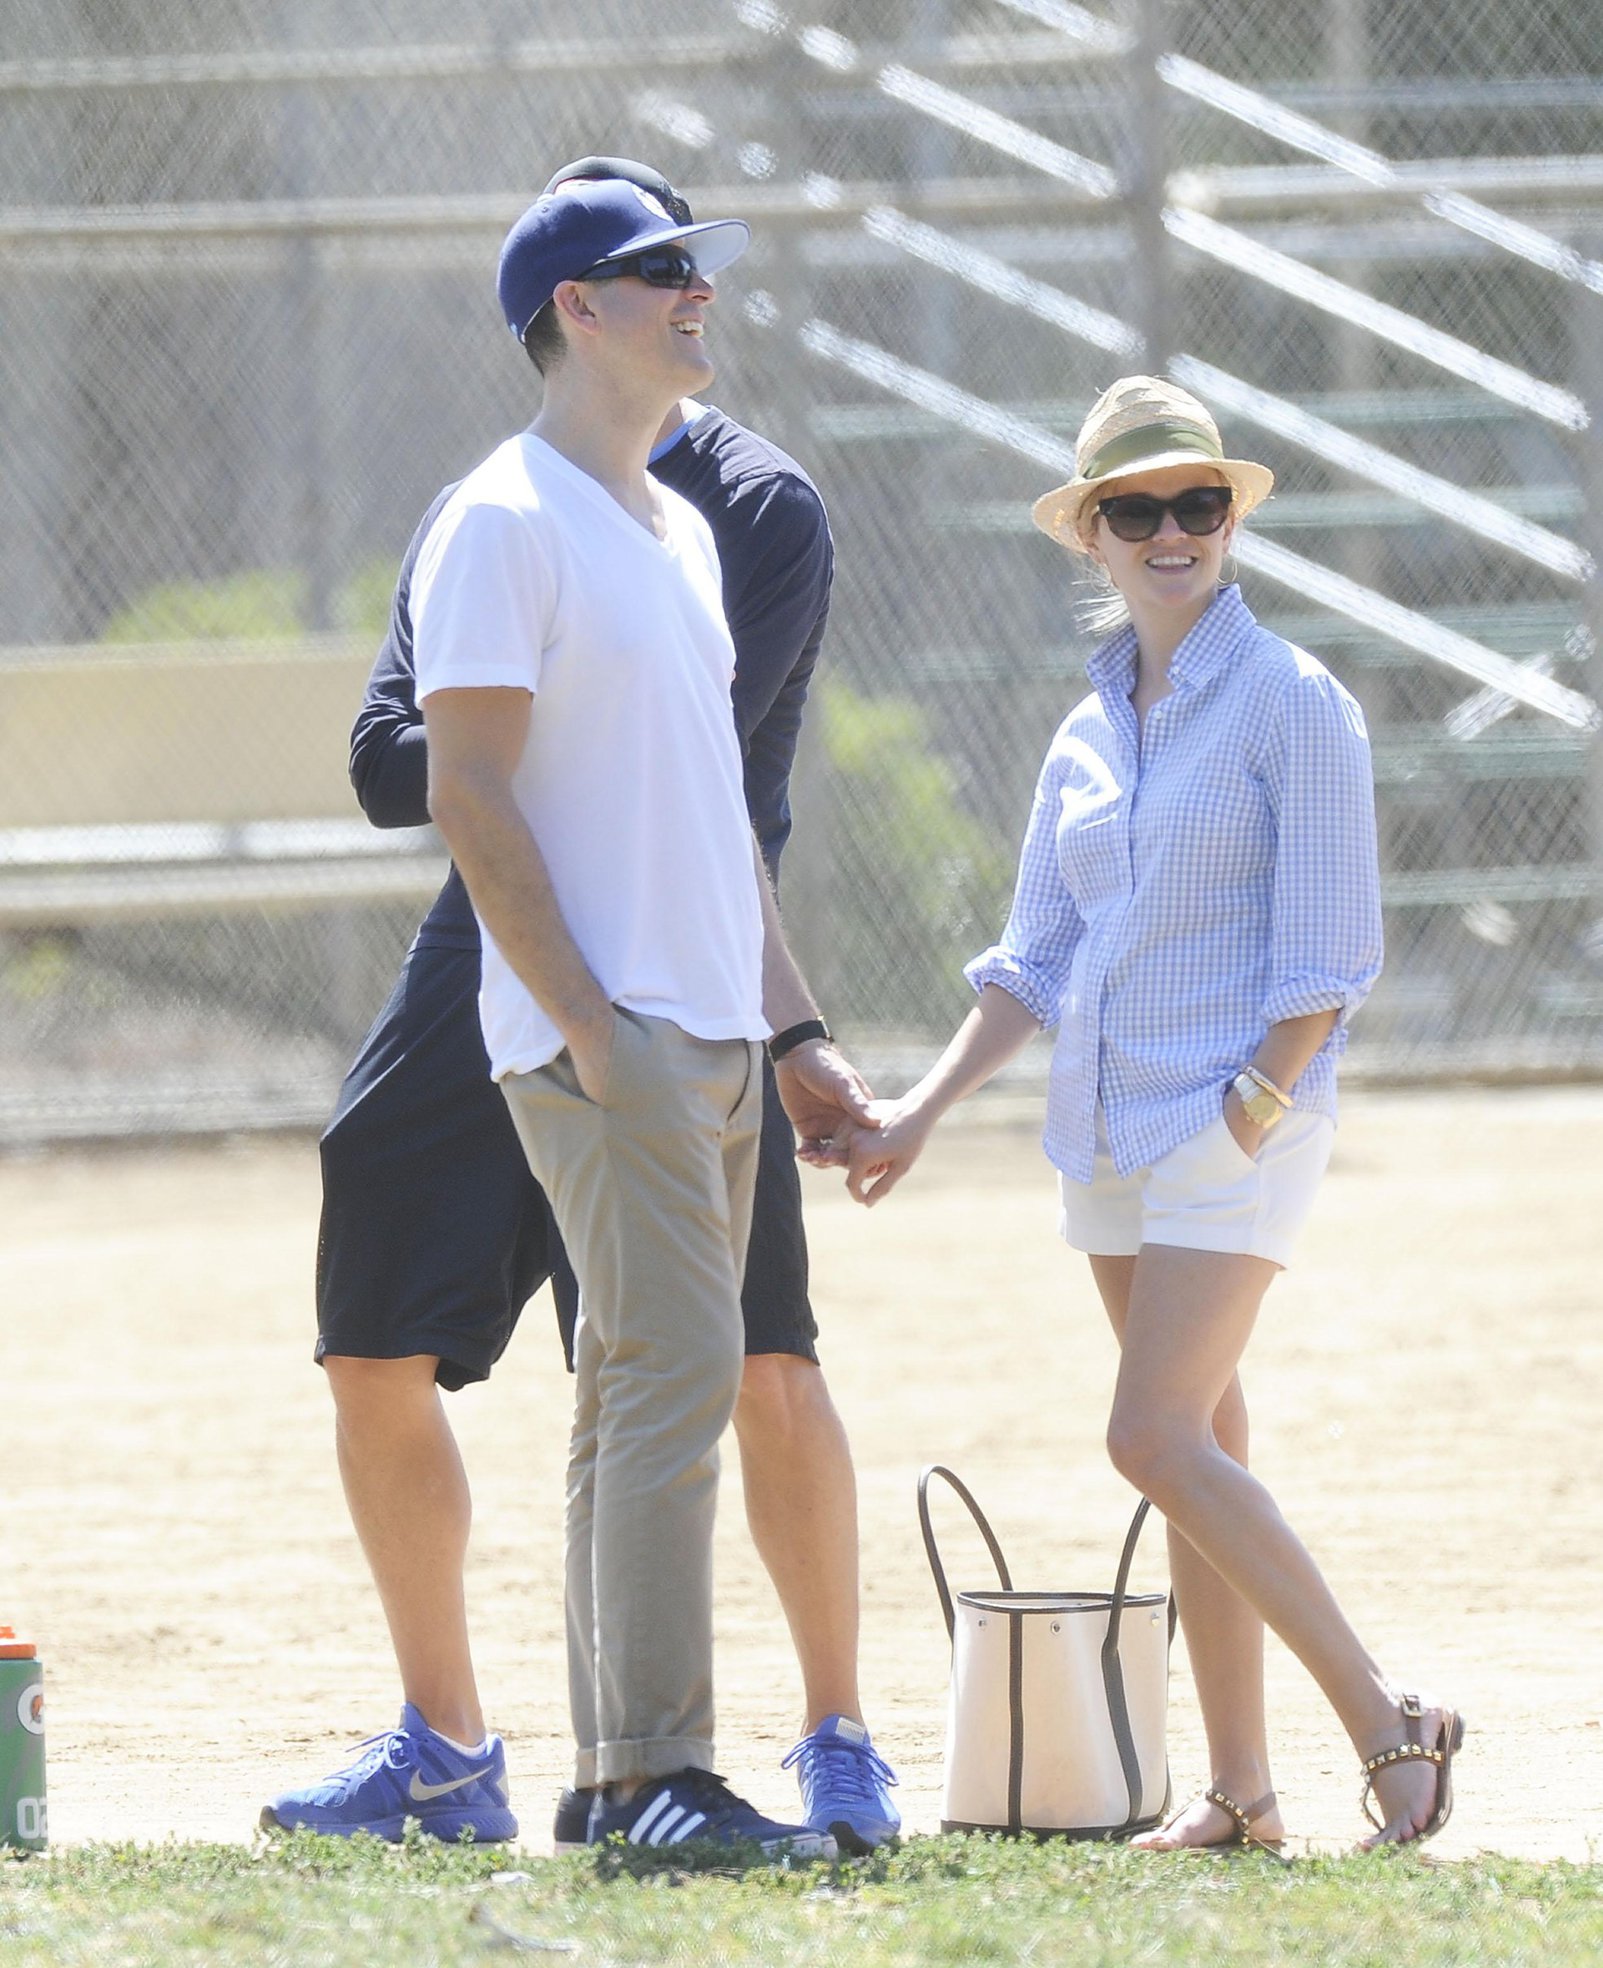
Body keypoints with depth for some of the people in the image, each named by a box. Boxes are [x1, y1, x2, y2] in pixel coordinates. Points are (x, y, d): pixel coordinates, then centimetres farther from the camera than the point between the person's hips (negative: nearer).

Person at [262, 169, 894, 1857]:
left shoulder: (761, 509, 0)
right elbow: (388, 762, 5)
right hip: (488, 970, 5)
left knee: (763, 1364, -15)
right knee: (376, 1355, 5)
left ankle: (838, 1747, -2)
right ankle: (440, 1751, 18)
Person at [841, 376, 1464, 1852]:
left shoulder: (1293, 705, -7)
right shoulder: (1089, 733, 12)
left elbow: (1326, 953, -10)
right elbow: (1037, 959, 16)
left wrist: (1256, 1106, -18)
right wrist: (925, 1111, 8)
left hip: (1239, 1124, -7)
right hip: (1111, 1125, 7)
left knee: (1160, 1440, -17)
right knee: (1198, 1452, 8)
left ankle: (1388, 1726, -11)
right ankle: (1241, 1794, 11)